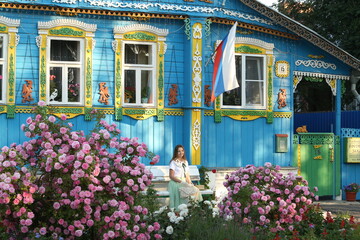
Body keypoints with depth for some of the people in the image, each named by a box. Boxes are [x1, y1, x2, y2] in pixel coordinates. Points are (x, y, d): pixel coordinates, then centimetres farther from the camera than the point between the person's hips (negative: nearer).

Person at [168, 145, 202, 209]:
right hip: (176, 184, -6)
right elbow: (171, 176, -7)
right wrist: (181, 182, -16)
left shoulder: (185, 162, 19)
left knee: (196, 190, -20)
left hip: (184, 184, 6)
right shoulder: (173, 162, -2)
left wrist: (190, 183, 3)